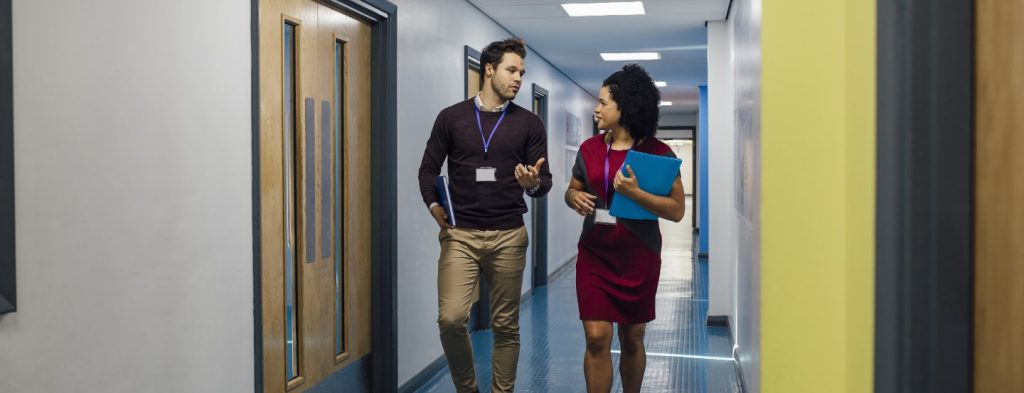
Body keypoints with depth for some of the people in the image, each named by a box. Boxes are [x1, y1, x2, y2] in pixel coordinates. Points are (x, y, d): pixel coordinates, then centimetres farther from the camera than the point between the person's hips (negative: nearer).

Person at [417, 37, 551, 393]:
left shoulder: (529, 124, 6)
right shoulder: (451, 117, 5)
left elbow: (545, 182, 4)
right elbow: (428, 169, 9)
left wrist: (534, 183, -19)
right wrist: (433, 205, -8)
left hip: (508, 236, 1)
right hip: (459, 234, -1)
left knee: (506, 325, 5)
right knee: (451, 318, -11)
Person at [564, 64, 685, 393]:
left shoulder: (658, 153, -8)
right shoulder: (589, 149, 2)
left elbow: (677, 211, -12)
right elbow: (572, 190, 16)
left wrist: (634, 193, -25)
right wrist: (574, 198, -8)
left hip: (638, 256, -2)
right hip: (594, 254, 2)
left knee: (632, 339, 11)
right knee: (596, 339, -4)